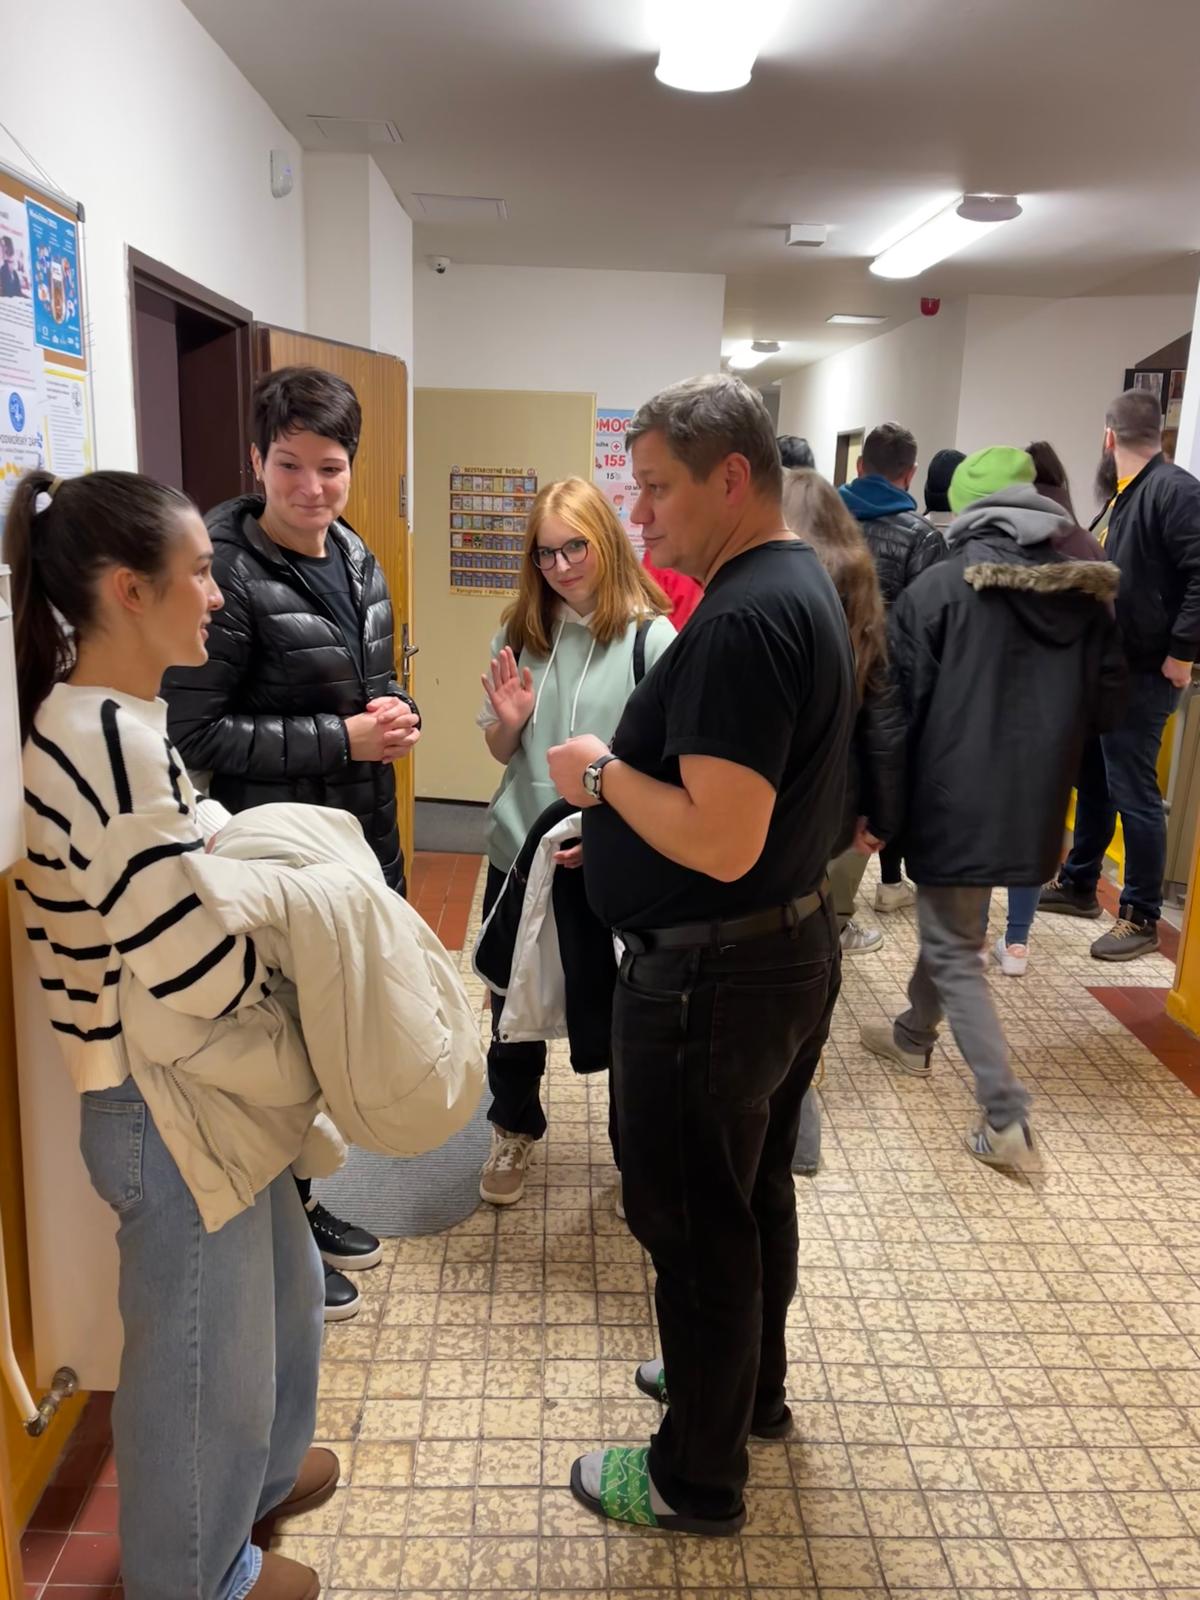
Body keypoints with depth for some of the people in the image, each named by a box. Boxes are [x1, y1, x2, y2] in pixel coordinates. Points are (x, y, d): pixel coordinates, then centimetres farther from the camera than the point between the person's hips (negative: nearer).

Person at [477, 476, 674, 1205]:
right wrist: (507, 721, -11)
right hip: (518, 853, 4)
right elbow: (501, 753, 11)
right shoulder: (519, 632, 3)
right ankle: (516, 1130, 39)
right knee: (513, 1003, 15)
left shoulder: (648, 637, -11)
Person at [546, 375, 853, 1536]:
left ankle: (697, 1476, 29)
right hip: (790, 948, 10)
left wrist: (603, 773, -15)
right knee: (754, 1192, 25)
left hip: (713, 977, -10)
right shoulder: (804, 585, 7)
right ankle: (751, 1387, 46)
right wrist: (621, 823, 14)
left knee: (694, 1222, 8)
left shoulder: (742, 620, -25)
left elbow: (722, 841, -30)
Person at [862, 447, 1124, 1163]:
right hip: (1031, 801, 6)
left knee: (954, 952, 4)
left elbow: (903, 700, -10)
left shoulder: (939, 588, -12)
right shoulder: (1089, 592, 2)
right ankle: (915, 1037, 44)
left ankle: (1008, 1116, 0)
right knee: (954, 928, 25)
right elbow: (1106, 699, 7)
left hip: (957, 796, -6)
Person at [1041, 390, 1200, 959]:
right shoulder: (1126, 495, 14)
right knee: (1093, 781, 18)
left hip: (1141, 676, -9)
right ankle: (1077, 884, 32)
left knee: (1133, 794, -2)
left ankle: (1142, 917, 10)